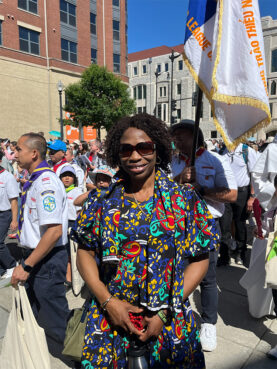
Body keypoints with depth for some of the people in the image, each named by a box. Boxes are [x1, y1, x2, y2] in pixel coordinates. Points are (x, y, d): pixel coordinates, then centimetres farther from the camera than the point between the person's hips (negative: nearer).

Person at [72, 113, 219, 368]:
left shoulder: (185, 200, -7)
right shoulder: (103, 201, -3)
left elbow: (200, 260, -5)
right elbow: (85, 253, 2)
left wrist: (165, 312, -9)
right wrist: (108, 301, -9)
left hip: (170, 318, 0)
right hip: (110, 314, 1)